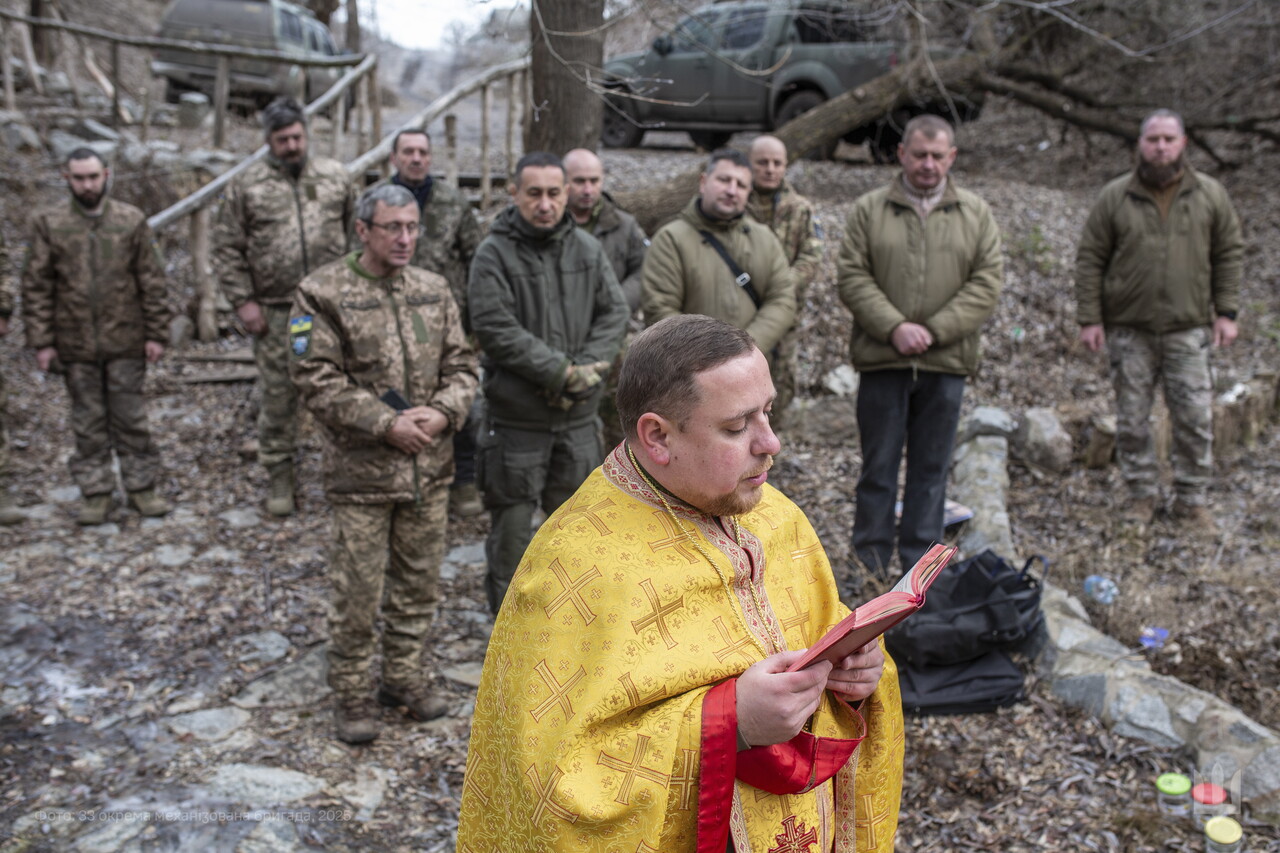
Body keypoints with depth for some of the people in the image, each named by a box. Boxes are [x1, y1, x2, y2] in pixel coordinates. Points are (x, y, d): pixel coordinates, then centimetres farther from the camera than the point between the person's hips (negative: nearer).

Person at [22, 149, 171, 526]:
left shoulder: (131, 220, 2)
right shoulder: (48, 223, 1)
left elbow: (152, 281, 2)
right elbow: (36, 287, 2)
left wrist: (156, 334, -2)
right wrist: (42, 342, -4)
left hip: (125, 341, 0)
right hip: (76, 344, 1)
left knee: (131, 418, 7)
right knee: (88, 421, 8)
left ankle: (141, 487, 17)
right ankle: (96, 492, 17)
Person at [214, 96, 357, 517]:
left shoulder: (334, 176, 8)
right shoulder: (248, 185, 3)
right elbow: (227, 247, 4)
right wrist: (243, 301, -3)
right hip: (275, 312, -1)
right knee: (278, 396, 6)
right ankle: (279, 475, 18)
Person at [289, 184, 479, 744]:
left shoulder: (434, 290, 8)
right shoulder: (323, 293, -8)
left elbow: (460, 364, 9)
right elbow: (316, 381, -12)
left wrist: (443, 412, -11)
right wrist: (385, 425, -18)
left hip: (429, 466, 5)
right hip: (361, 471, -5)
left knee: (418, 581, 15)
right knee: (358, 592, 3)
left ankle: (404, 676, 33)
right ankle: (353, 695, 21)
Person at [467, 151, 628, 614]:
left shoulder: (588, 249, 5)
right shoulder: (494, 254, -10)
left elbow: (614, 313, 3)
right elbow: (497, 329, -18)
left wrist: (585, 369, -13)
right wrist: (561, 371, -20)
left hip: (580, 416, 5)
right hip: (517, 418, -4)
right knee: (511, 528, 5)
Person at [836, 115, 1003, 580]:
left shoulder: (976, 214, 8)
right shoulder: (868, 210, 5)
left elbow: (986, 284, 1)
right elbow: (851, 276, -2)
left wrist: (934, 331, -11)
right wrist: (895, 327, -14)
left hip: (946, 363, 1)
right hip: (882, 360, -1)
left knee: (931, 470, 8)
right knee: (878, 468, 5)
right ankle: (869, 569, 16)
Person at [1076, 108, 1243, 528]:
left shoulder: (1210, 194, 4)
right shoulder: (1114, 197, 0)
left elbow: (1229, 254, 9)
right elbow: (1089, 260, 1)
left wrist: (1226, 312, 3)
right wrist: (1089, 319, -5)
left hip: (1188, 329, 1)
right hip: (1128, 330, 0)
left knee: (1195, 419, 1)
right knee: (1132, 418, 5)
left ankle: (1192, 499, 15)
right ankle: (1141, 493, 20)